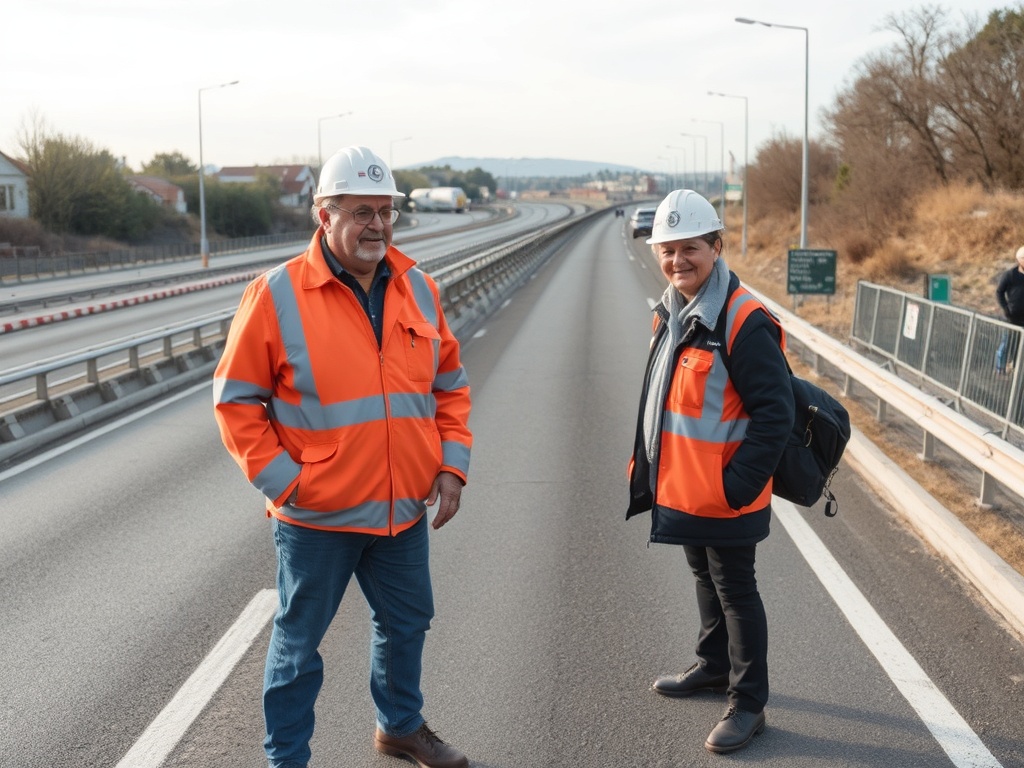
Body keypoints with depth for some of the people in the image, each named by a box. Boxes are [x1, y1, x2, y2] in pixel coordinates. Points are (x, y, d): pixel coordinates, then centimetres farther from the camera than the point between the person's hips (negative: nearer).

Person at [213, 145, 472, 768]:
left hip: (405, 509, 5)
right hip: (317, 517, -5)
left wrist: (452, 466, 2)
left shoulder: (418, 290, 3)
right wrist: (282, 481, -14)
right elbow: (236, 399, -9)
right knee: (299, 643, 10)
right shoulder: (277, 295, -12)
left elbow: (450, 386, 12)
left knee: (406, 623, 22)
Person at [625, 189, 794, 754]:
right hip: (681, 490, 9)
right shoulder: (673, 314, 7)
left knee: (736, 593, 5)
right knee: (705, 579, 24)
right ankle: (714, 666, 44)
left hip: (725, 498, -9)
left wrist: (737, 484, -23)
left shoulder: (743, 322, -22)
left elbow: (774, 412, -23)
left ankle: (748, 703, 19)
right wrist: (648, 466, 16)